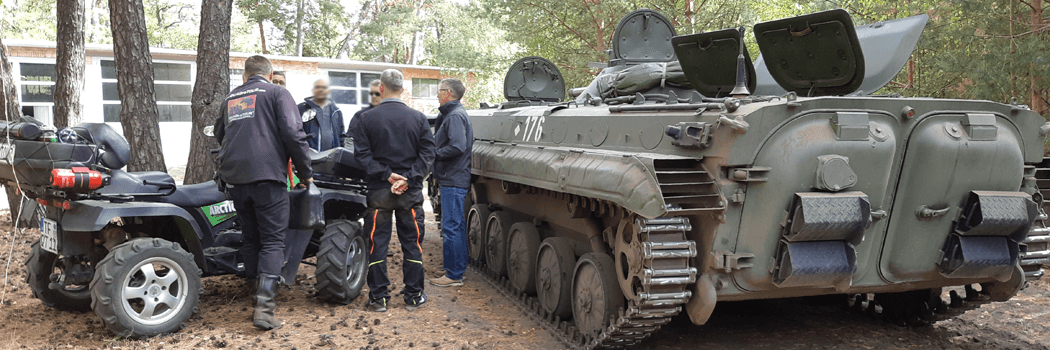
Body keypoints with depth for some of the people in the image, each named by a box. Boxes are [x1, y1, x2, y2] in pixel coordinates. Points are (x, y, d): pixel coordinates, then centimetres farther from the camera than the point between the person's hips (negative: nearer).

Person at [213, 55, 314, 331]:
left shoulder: (231, 98, 20)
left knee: (251, 239, 15)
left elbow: (219, 135, 32)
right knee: (272, 241, -4)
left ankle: (259, 296, 20)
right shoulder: (277, 93, 2)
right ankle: (264, 306, -14)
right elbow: (292, 134, -8)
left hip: (234, 178, 5)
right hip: (267, 175, -5)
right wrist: (306, 173, 0)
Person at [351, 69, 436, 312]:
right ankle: (413, 297, 15)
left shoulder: (367, 118, -3)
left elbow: (362, 154, -8)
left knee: (377, 244, 7)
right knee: (412, 242, 10)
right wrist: (408, 179, -10)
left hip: (378, 191, -1)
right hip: (411, 192, 1)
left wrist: (386, 175, -11)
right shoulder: (418, 118, 0)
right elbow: (427, 154, -5)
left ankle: (378, 297, 12)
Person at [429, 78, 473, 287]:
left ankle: (454, 275, -2)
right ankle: (457, 267, 27)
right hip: (453, 179, 11)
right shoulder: (452, 114, 18)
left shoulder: (455, 115, -15)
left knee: (451, 227, -7)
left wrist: (434, 154, -14)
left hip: (453, 181, -11)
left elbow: (457, 146, -26)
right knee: (456, 225, 17)